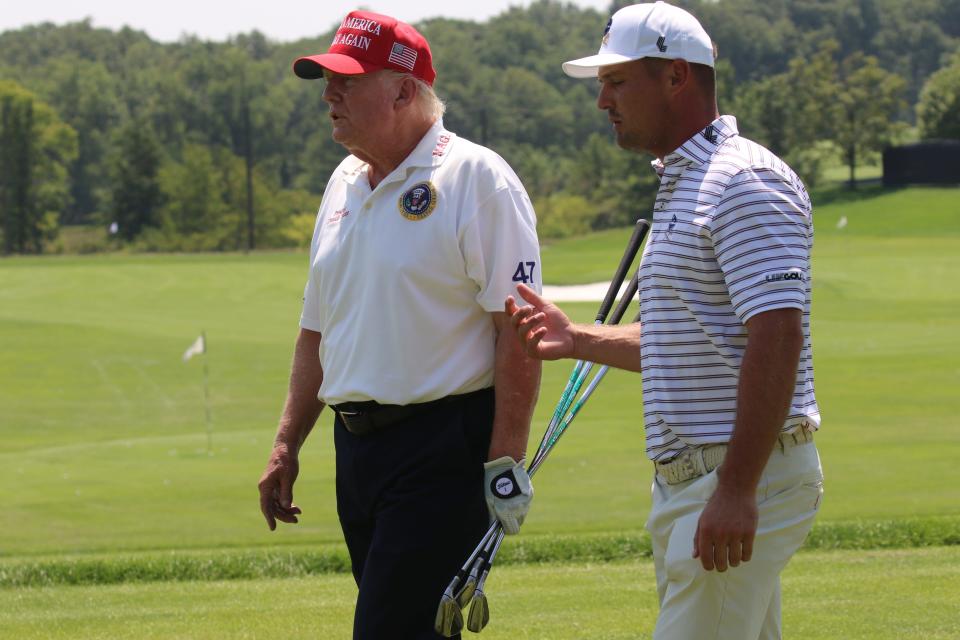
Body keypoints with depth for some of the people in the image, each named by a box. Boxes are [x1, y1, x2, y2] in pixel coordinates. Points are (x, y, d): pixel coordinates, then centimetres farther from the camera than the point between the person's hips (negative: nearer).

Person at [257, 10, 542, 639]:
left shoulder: (475, 177, -8)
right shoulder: (344, 185, 16)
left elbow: (518, 328, -13)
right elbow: (319, 329, 22)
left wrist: (506, 460, -17)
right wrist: (287, 445, 17)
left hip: (444, 450, -8)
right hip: (357, 446, 8)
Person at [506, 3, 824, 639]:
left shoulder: (745, 182, -14)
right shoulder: (681, 186, 20)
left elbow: (777, 336, -23)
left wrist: (737, 489, -28)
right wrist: (576, 339, 21)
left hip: (743, 480, -10)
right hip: (683, 482, 10)